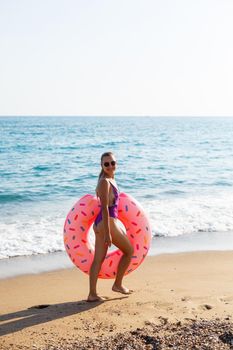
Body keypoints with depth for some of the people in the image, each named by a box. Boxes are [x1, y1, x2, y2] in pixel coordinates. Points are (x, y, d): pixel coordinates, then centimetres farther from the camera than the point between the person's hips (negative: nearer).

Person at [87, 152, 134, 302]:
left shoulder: (110, 180, 14)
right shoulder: (105, 182, -16)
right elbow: (105, 208, -20)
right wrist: (107, 233, -23)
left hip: (100, 223, 9)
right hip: (107, 222, -9)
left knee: (98, 259, 8)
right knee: (129, 250, 8)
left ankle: (92, 294, 11)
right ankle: (118, 284, 18)